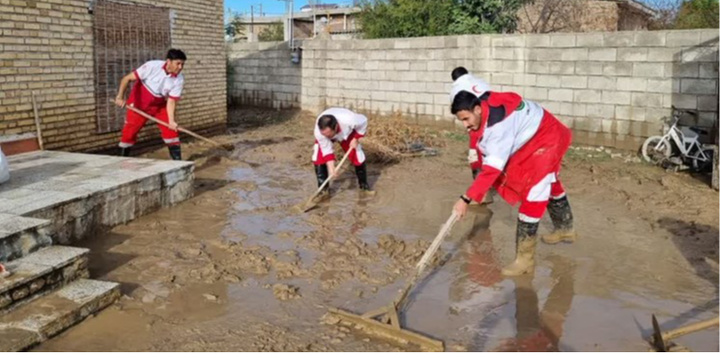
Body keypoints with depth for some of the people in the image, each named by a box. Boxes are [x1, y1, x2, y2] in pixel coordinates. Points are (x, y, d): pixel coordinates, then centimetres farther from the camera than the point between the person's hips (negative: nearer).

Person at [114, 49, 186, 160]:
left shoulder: (179, 80, -19)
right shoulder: (152, 66, -27)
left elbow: (171, 101, -19)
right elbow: (127, 78, -22)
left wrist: (171, 121, -33)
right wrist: (120, 96, -31)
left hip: (159, 106, 2)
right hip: (139, 104, -2)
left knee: (170, 130, -10)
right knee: (129, 132, 0)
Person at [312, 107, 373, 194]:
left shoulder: (349, 120, -45)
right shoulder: (319, 132, -41)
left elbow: (363, 122, -23)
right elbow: (326, 150, -29)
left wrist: (356, 139, -20)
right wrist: (331, 168, -32)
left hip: (347, 133, 0)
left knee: (357, 156, -1)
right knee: (318, 158, -18)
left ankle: (363, 184, 22)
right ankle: (323, 188, -3)